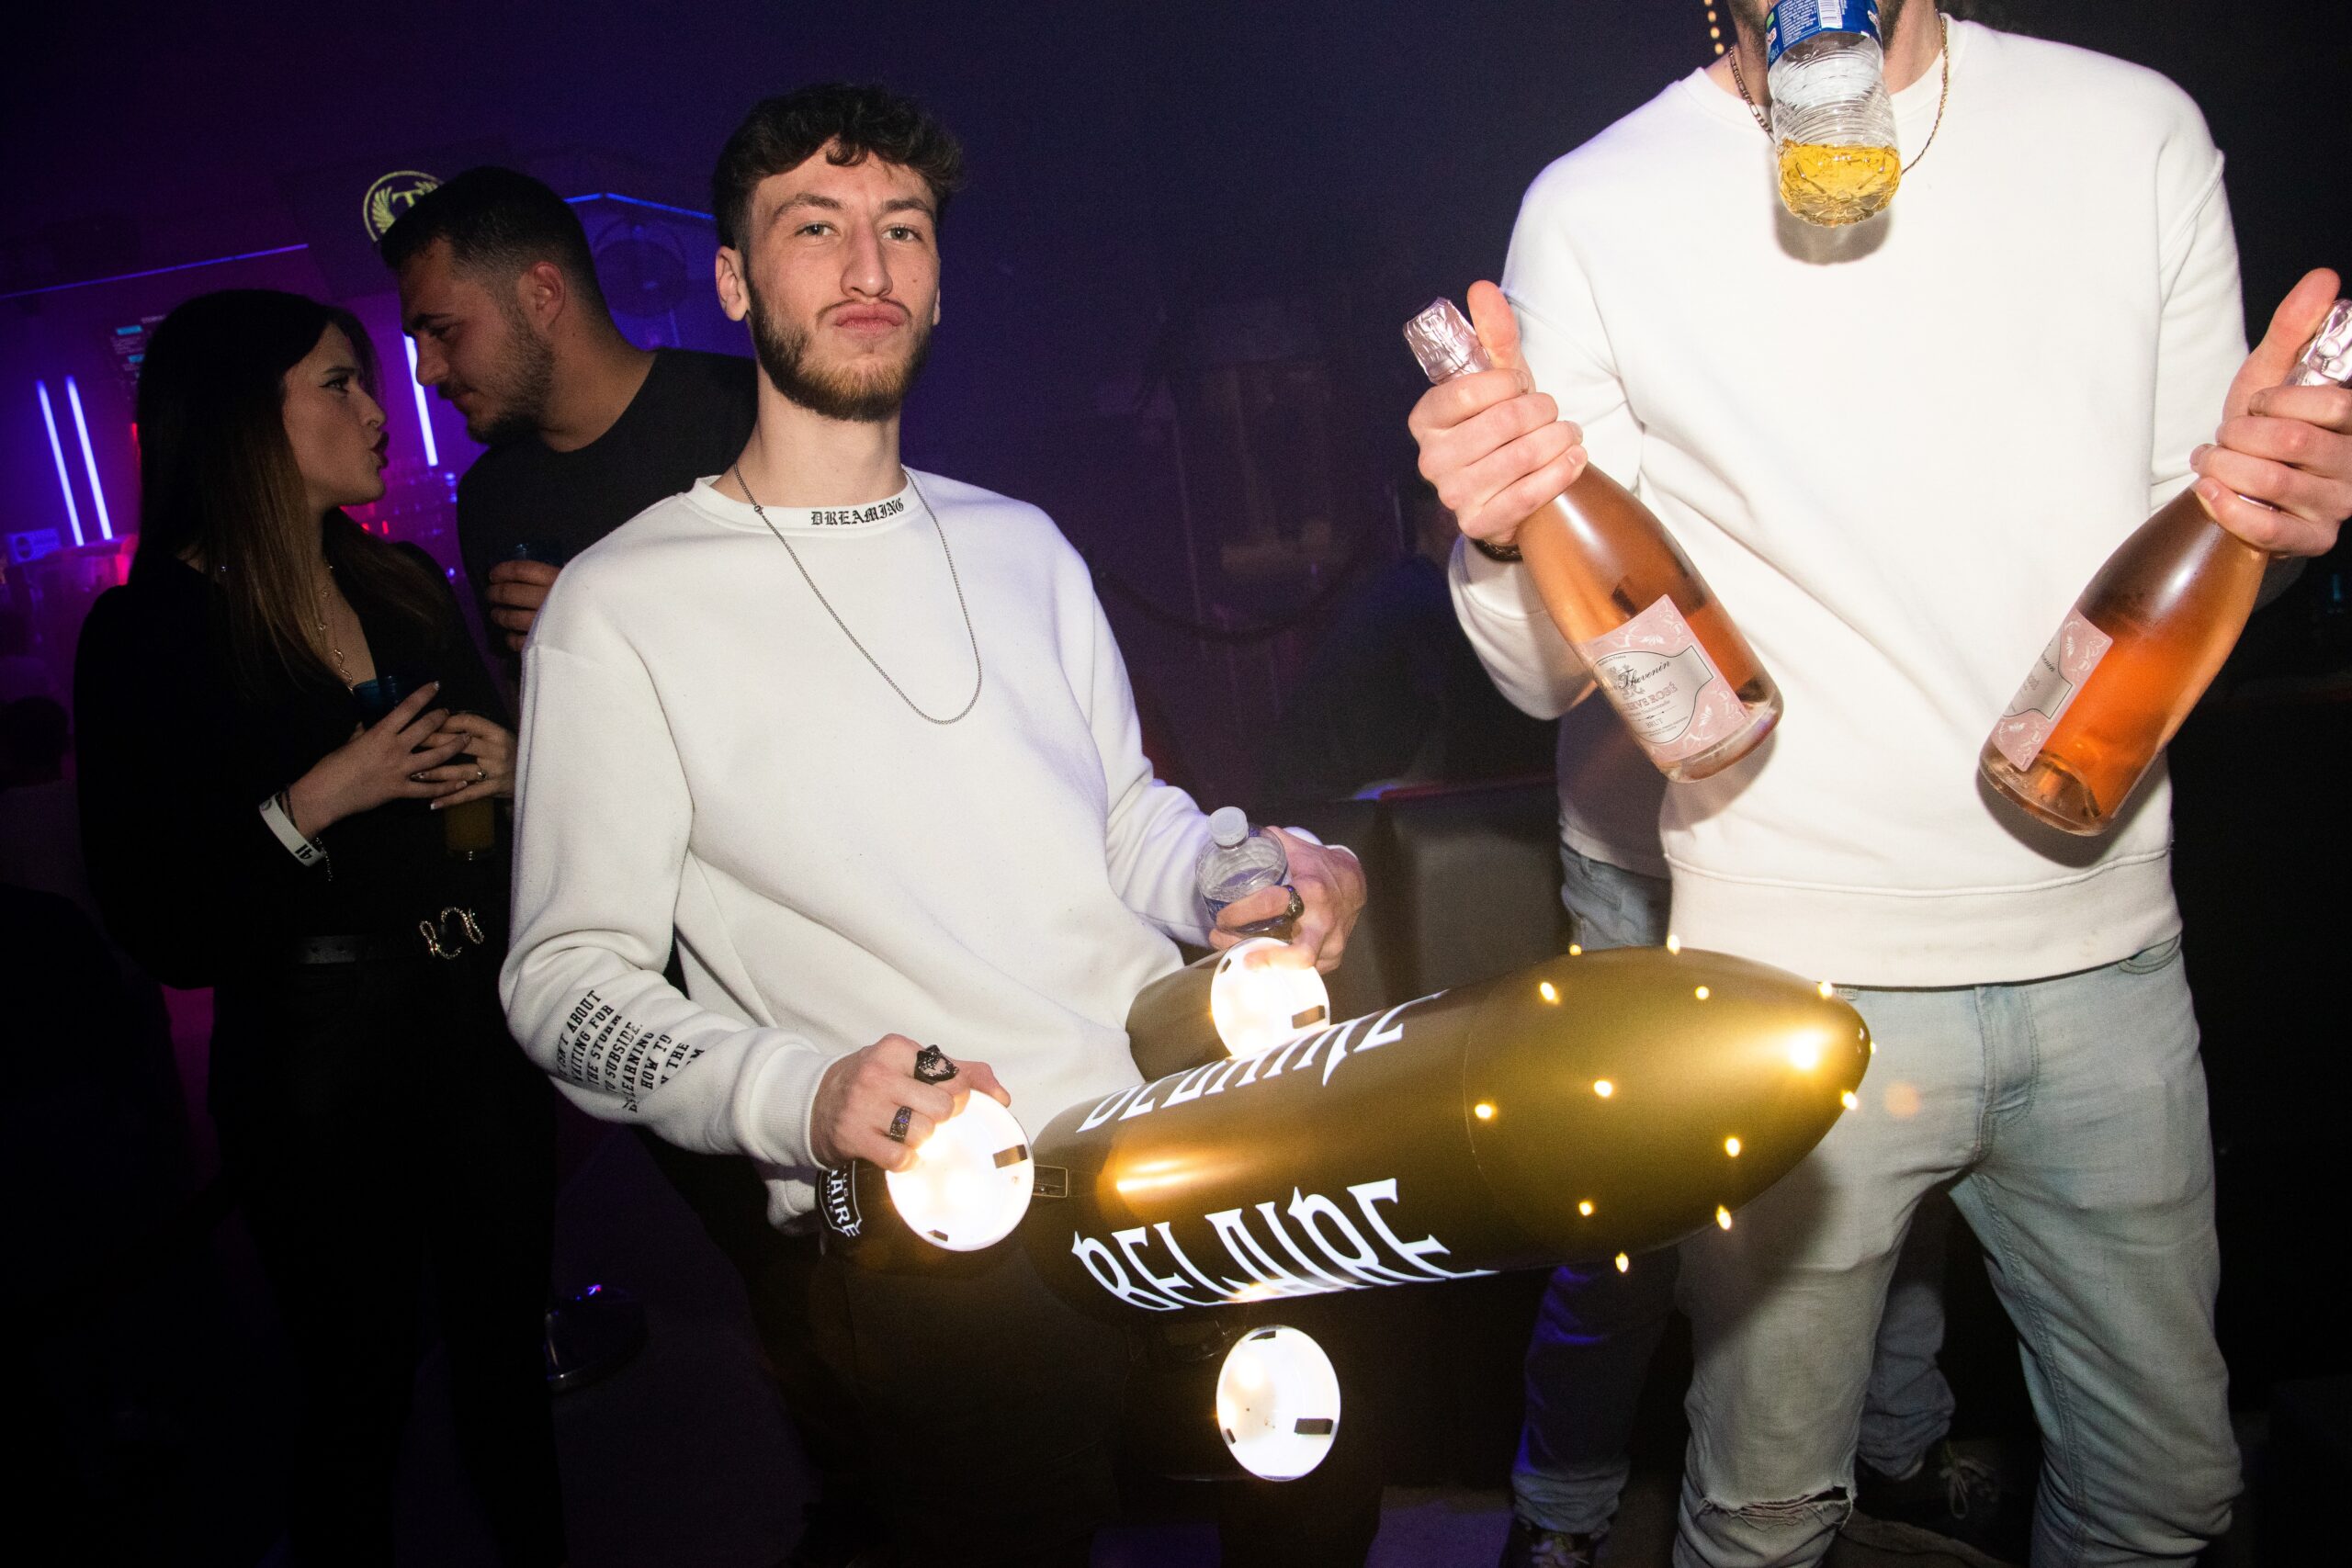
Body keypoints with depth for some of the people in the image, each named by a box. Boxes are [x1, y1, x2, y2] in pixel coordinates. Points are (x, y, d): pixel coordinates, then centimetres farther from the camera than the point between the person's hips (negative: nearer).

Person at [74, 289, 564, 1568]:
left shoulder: (408, 585, 6)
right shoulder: (147, 636, -9)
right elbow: (165, 932, -13)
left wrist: (512, 772, -4)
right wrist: (313, 805, -21)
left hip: (482, 1023, 5)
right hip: (316, 1062, -4)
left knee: (506, 1348, 18)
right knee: (359, 1392, 12)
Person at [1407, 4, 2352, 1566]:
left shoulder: (2135, 132, 4)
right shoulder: (1594, 211, -4)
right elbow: (1562, 671, -3)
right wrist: (1502, 541, -24)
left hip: (2106, 948, 4)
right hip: (1797, 976, -3)